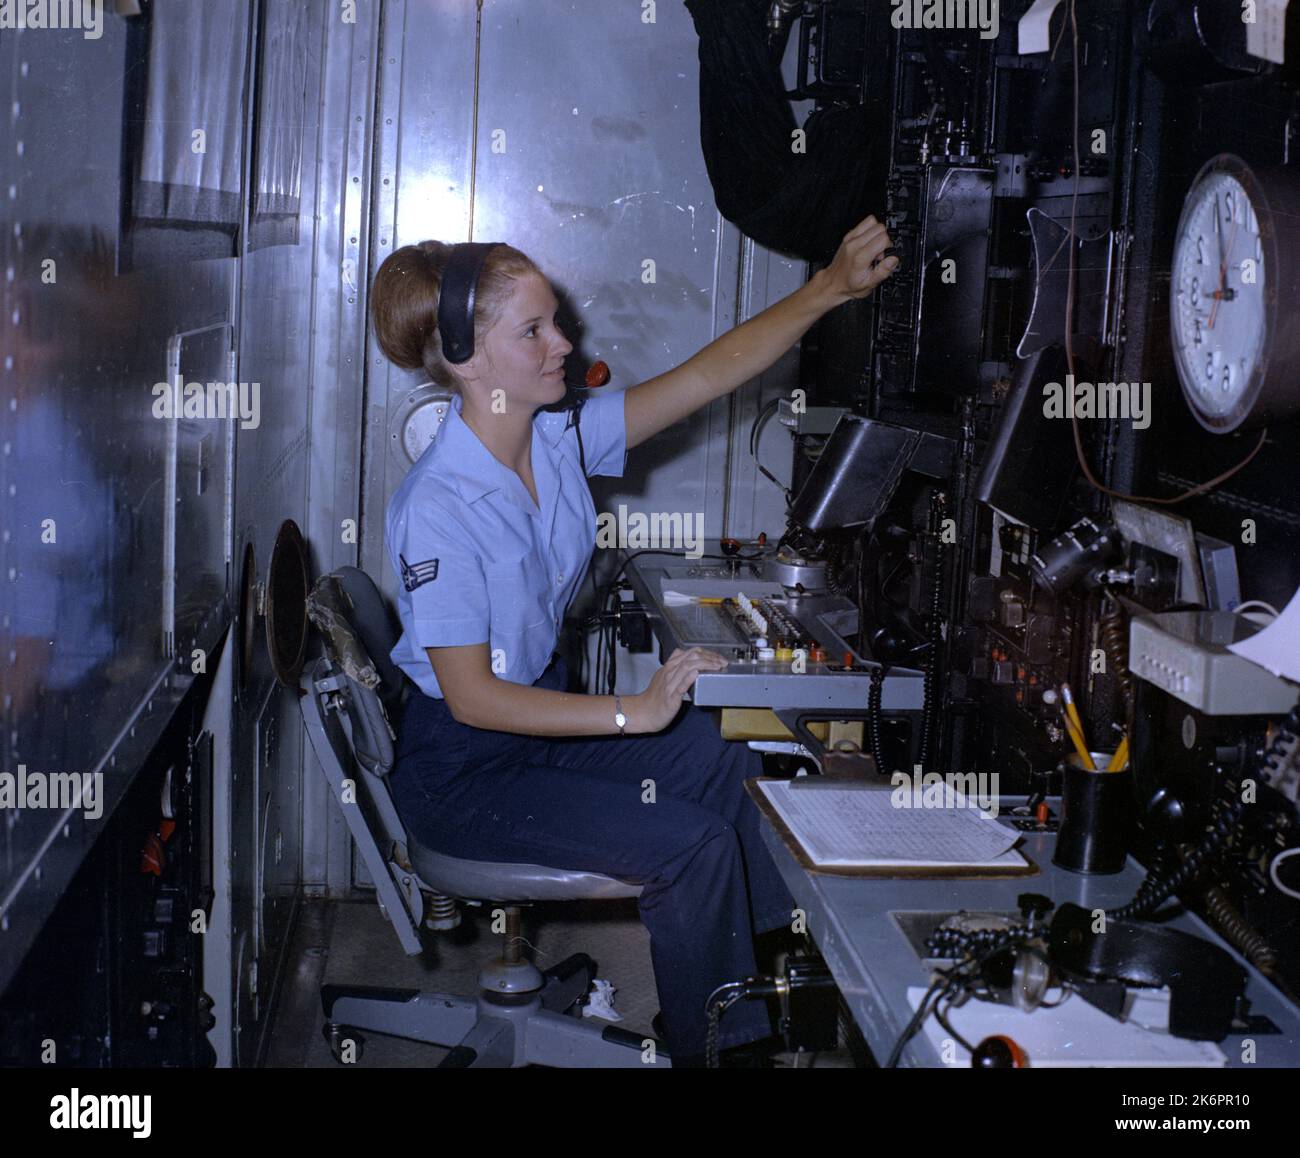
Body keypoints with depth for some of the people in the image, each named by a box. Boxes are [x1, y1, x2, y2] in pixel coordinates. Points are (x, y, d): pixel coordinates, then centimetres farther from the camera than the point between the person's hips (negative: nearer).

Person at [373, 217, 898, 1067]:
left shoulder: (561, 438, -7)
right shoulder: (438, 509, -28)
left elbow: (707, 375, -5)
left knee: (735, 762, 0)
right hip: (464, 771, -8)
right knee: (693, 843, -16)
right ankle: (710, 1047, 7)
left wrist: (830, 288, -13)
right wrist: (637, 712, -28)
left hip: (544, 703, 8)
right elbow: (474, 699, -26)